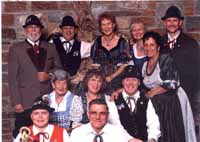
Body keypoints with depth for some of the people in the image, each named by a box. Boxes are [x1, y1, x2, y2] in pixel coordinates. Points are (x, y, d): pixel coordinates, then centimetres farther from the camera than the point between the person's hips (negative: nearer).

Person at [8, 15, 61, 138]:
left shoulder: (50, 48, 13)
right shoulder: (16, 49, 5)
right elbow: (13, 77, 1)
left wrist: (49, 75, -6)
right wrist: (17, 102, -7)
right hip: (26, 102, -2)